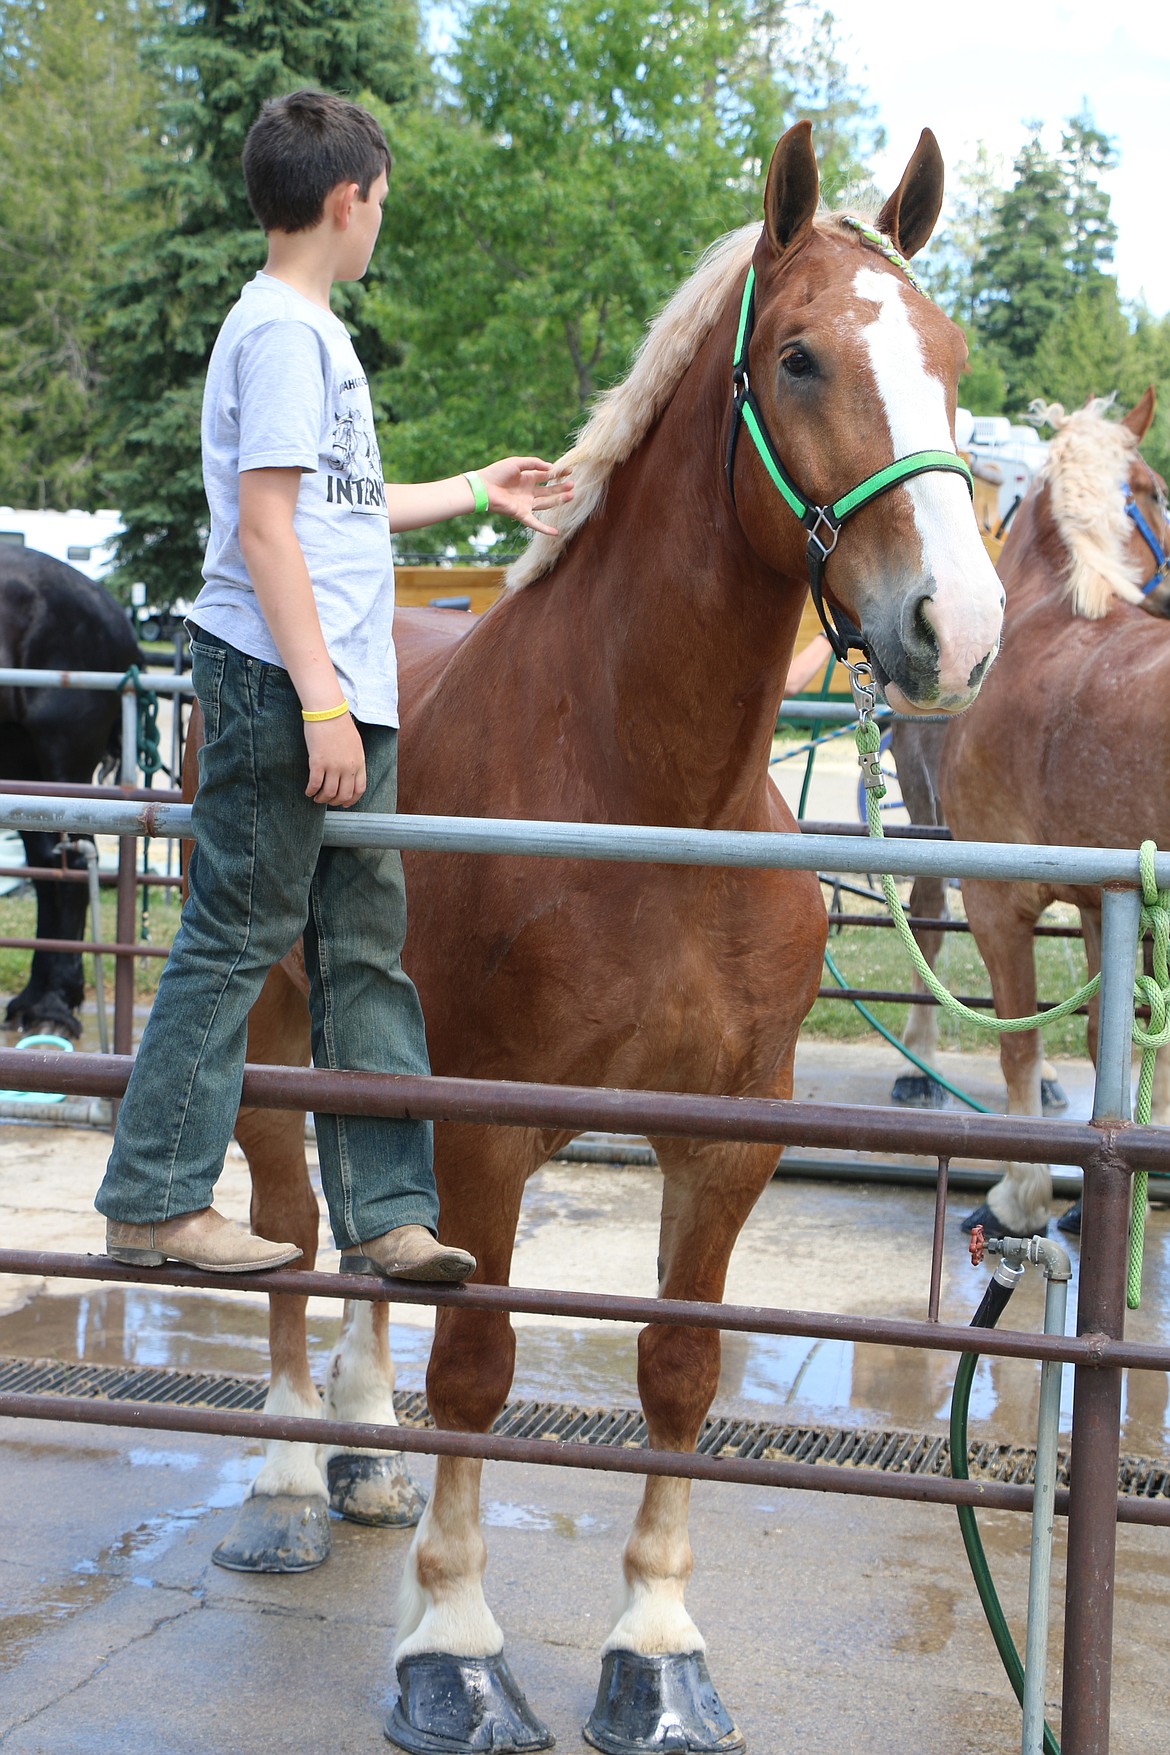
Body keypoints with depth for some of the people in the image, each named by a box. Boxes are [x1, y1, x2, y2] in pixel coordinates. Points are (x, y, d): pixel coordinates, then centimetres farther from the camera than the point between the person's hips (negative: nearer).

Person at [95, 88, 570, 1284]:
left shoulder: (312, 331, 18)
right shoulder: (282, 331, -11)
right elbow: (265, 524, -18)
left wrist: (474, 492, 38)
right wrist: (322, 703, -22)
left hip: (342, 691, 10)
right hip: (280, 686, -10)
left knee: (365, 943, 9)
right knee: (237, 937, -4)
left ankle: (384, 1211, 13)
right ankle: (151, 1203, 6)